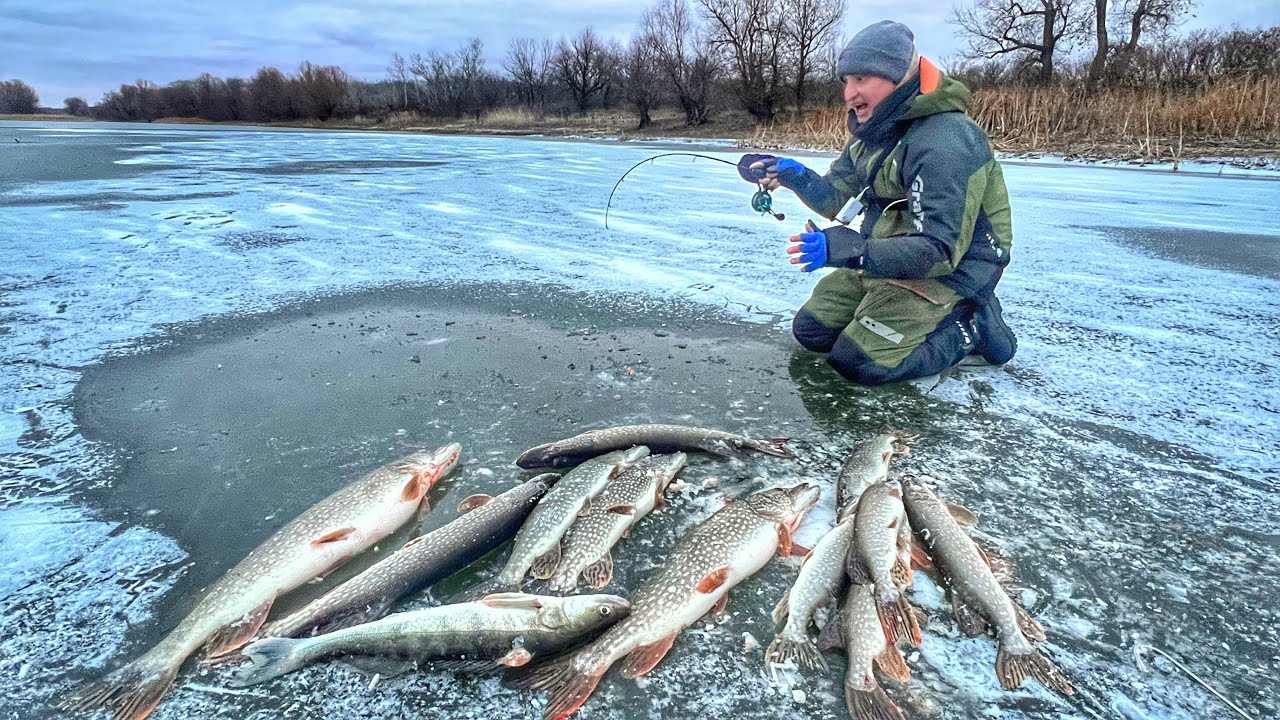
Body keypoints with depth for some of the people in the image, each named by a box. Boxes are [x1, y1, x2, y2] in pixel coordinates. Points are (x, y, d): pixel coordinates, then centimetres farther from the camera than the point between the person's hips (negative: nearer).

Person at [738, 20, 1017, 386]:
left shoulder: (945, 143, -27)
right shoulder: (874, 130, 2)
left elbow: (940, 251, -32)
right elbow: (838, 199, 6)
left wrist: (851, 251, -43)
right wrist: (794, 176, -14)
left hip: (948, 274, -9)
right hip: (888, 258, 9)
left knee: (857, 361, -15)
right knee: (810, 329, 9)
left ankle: (970, 326, 2)